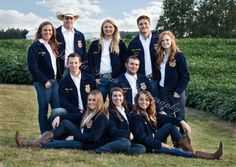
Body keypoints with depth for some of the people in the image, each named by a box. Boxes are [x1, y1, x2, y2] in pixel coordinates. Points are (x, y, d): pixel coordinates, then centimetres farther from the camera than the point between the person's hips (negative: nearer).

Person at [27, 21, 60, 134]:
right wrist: (44, 81, -14)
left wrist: (58, 79, 6)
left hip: (54, 81, 7)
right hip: (43, 83, -6)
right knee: (43, 111, 2)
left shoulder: (52, 46, 16)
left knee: (58, 109, 6)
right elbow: (32, 67, -12)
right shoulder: (35, 46, -6)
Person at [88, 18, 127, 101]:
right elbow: (90, 62, 9)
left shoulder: (120, 44, 7)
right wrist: (95, 77, 0)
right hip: (99, 79, 1)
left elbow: (124, 62, 3)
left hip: (115, 79, -1)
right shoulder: (95, 44, 12)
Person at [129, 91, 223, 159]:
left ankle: (188, 149, -18)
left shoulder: (150, 114, 8)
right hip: (146, 146, -8)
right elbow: (142, 138, -21)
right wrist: (161, 144, -22)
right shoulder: (135, 117, -16)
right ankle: (210, 156, -27)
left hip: (153, 140, 8)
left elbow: (165, 118, 0)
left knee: (170, 125, -9)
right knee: (172, 150, -24)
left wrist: (181, 122, -18)